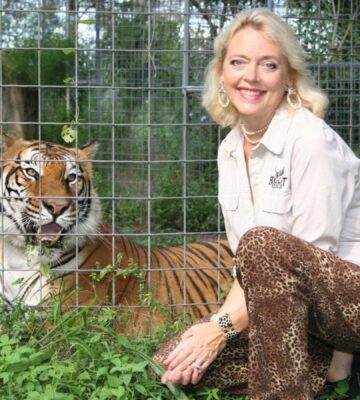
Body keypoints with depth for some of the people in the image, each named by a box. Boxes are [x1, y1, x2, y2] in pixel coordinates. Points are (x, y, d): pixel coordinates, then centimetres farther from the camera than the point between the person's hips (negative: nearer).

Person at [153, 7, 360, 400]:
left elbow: (310, 257, -19)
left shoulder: (311, 140, -17)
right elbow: (247, 266, 7)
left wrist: (225, 326, -18)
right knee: (177, 363, -5)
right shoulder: (229, 150, 6)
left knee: (264, 244, -35)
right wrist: (220, 321, -10)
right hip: (291, 305, 8)